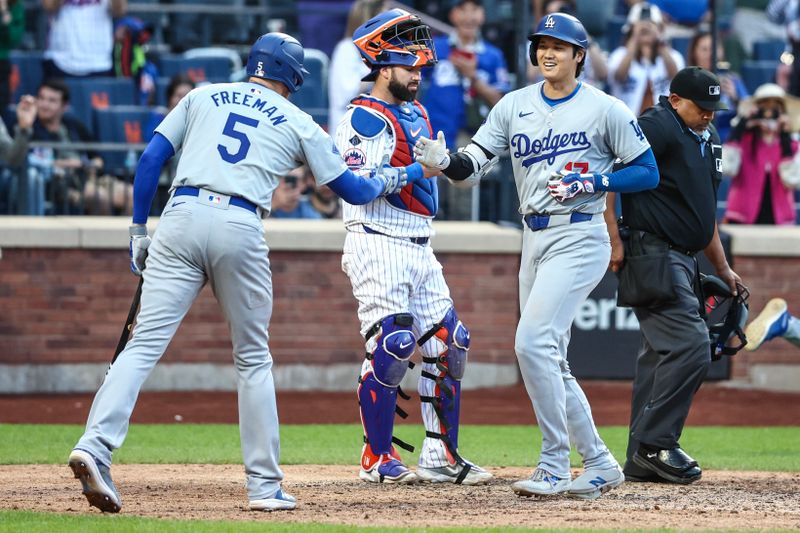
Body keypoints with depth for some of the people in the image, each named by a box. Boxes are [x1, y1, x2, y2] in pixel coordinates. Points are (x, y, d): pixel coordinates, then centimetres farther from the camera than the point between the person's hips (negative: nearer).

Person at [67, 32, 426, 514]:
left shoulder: (202, 97, 20)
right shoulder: (298, 123, 17)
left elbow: (152, 158, 11)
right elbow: (354, 190, 23)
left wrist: (139, 230, 15)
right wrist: (402, 176, 42)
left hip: (181, 218, 1)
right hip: (240, 228, -1)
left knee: (145, 344, -6)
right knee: (254, 359, 14)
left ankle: (95, 447, -27)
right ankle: (265, 485, 14)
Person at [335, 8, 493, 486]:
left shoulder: (417, 115, 17)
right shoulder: (366, 118, -11)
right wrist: (418, 169, -23)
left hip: (419, 247, 9)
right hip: (379, 245, -9)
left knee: (448, 344, 7)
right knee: (391, 347, -13)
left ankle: (442, 456, 13)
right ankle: (377, 459, -3)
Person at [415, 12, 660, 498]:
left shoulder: (605, 109, -3)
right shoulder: (514, 106, 9)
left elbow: (648, 172, -1)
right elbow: (473, 166, 2)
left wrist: (592, 181, -15)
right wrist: (445, 161, -20)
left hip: (580, 236, -7)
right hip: (534, 239, 7)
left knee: (533, 342, -19)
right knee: (550, 363, 8)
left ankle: (555, 468, -13)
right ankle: (600, 465, 19)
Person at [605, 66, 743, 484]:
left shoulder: (707, 139, 19)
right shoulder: (657, 128, -11)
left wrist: (722, 268, 27)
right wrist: (613, 239, -20)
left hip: (681, 260, 10)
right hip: (652, 257, -10)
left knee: (661, 354, 9)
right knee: (689, 347, -17)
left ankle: (642, 460, 12)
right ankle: (654, 445, -12)